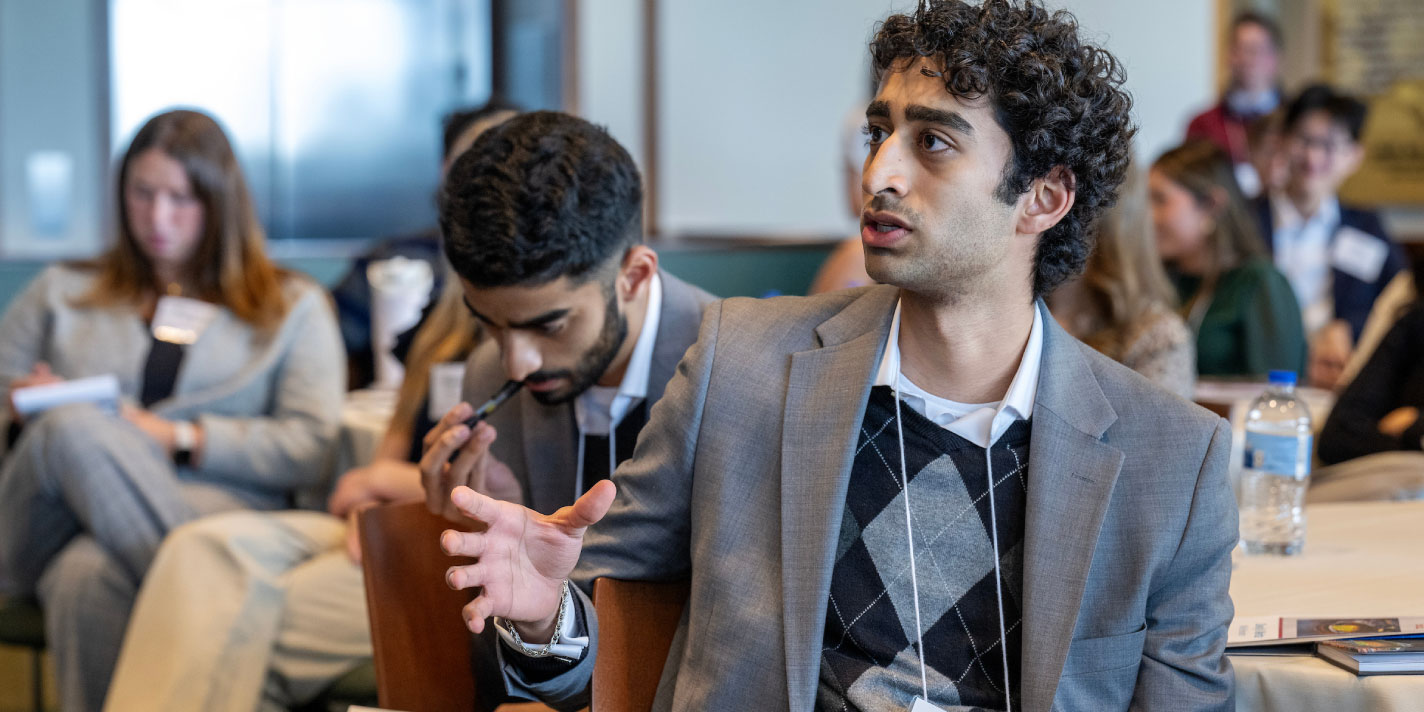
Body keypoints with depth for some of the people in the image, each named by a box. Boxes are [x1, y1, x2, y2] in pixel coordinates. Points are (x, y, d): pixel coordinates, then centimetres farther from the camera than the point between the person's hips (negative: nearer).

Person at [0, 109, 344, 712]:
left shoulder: (293, 307, 19)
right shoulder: (64, 293, 28)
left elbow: (311, 450, 6)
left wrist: (180, 439, -6)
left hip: (221, 504, -2)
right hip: (56, 523, 2)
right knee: (72, 428, -36)